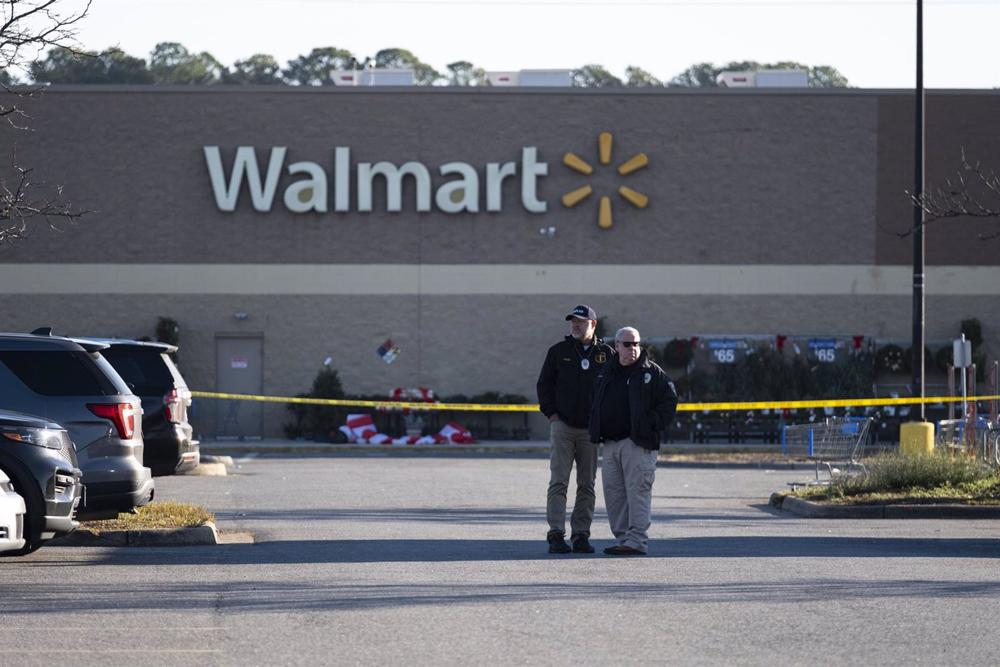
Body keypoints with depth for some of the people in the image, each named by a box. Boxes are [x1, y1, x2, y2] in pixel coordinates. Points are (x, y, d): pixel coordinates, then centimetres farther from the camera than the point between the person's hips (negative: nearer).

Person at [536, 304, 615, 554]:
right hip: (562, 425, -1)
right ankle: (556, 535, -10)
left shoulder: (607, 354, 5)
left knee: (587, 485, 5)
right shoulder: (558, 351, 5)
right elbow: (544, 384, 10)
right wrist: (551, 413, -1)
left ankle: (581, 535, 10)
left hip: (591, 429, 1)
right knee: (558, 482, -8)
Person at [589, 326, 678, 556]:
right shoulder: (605, 374, 17)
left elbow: (669, 400, -3)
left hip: (638, 444, -6)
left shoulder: (651, 372, 0)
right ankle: (621, 538, 13)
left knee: (637, 490, -9)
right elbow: (596, 405, 27)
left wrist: (652, 426, -9)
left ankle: (637, 541, -10)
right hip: (610, 443, 7)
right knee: (613, 491, 7)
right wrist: (596, 431, 14)